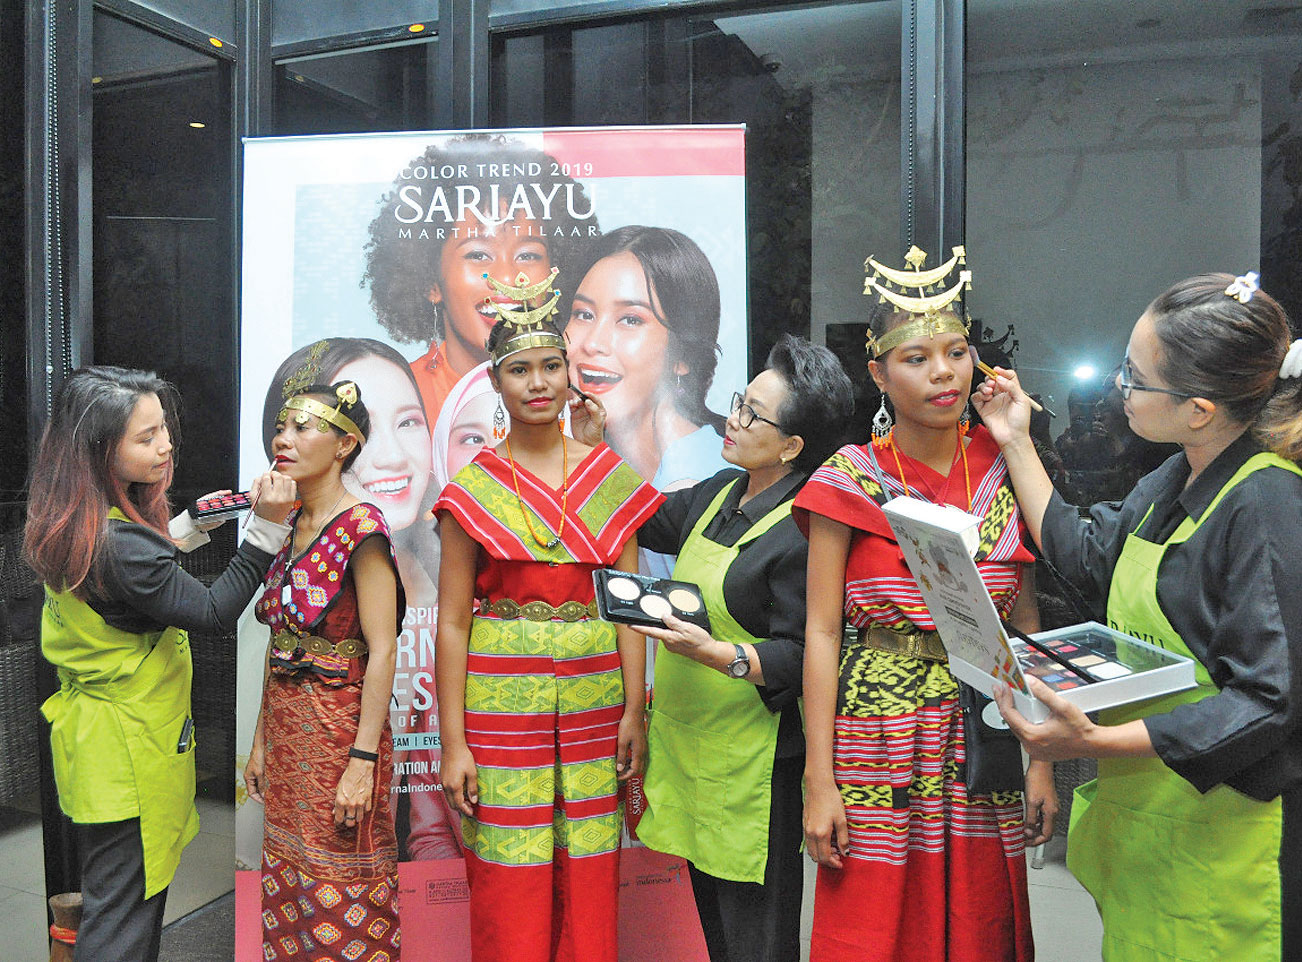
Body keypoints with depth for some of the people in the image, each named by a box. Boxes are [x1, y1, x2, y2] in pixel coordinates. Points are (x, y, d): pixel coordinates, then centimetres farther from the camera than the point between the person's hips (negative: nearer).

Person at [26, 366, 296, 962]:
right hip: (128, 751, -10)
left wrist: (191, 526, 12)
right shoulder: (119, 544, -29)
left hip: (93, 732, 10)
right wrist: (266, 526, -27)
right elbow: (214, 612, -23)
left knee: (131, 902, 23)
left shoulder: (76, 526, 1)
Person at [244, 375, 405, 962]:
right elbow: (279, 645, 13)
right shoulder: (287, 528, 9)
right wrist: (261, 741, 13)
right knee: (287, 885, 17)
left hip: (341, 728, -7)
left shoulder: (360, 527, -15)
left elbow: (382, 653, -17)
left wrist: (363, 761, -20)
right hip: (286, 728, 8)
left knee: (343, 899, 4)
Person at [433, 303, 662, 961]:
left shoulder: (611, 477, 5)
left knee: (589, 881, 9)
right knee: (509, 887, 4)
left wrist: (634, 710, -1)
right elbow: (452, 621, -3)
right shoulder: (472, 488, -1)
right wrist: (452, 743, -6)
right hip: (501, 702, -2)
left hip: (593, 699, 2)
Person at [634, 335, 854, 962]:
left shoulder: (805, 530, -20)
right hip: (686, 742, 8)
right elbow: (646, 522, 23)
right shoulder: (720, 494, 7)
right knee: (710, 910, 22)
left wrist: (719, 655, -32)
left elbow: (799, 655, -20)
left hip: (753, 765, -8)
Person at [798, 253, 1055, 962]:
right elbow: (821, 632, -6)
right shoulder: (849, 480, -5)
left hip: (984, 747, 3)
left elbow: (1025, 627, 7)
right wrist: (818, 783, -9)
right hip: (877, 744, -3)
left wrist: (1041, 761, 4)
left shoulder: (1004, 472, 4)